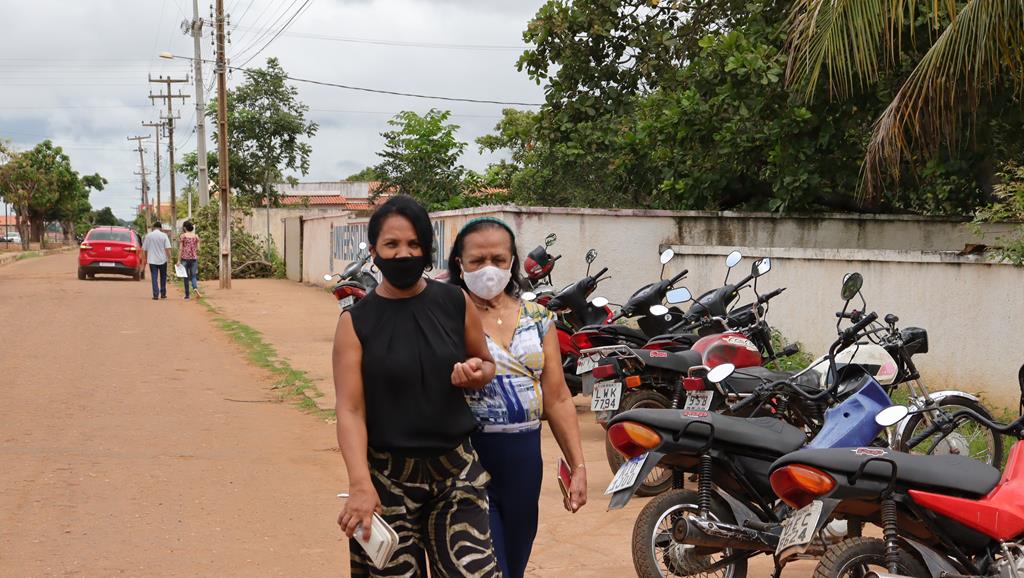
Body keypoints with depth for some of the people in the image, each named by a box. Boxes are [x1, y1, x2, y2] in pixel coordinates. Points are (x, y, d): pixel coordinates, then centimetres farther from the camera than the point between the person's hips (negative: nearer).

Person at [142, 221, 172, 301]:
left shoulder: (148, 236, 1)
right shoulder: (164, 235, -3)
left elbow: (145, 249, 7)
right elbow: (167, 248, -12)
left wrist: (146, 258, 19)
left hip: (152, 260, 0)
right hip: (162, 259, 0)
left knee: (154, 277, 0)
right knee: (163, 277, 14)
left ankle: (156, 294, -9)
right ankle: (163, 294, 18)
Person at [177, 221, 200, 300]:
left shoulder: (183, 236, -5)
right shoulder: (196, 236, 4)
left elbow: (180, 249, -7)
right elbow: (198, 249, 5)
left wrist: (179, 260, -5)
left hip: (185, 258, -2)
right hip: (194, 258, 2)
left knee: (186, 277, 7)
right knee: (193, 276, 7)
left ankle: (187, 295, 10)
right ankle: (195, 288, -23)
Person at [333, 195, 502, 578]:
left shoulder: (455, 303, 3)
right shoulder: (356, 322, -3)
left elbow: (487, 364, 18)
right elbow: (350, 410, -10)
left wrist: (476, 373, -7)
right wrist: (360, 485, -24)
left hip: (456, 468, 2)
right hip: (388, 474, -1)